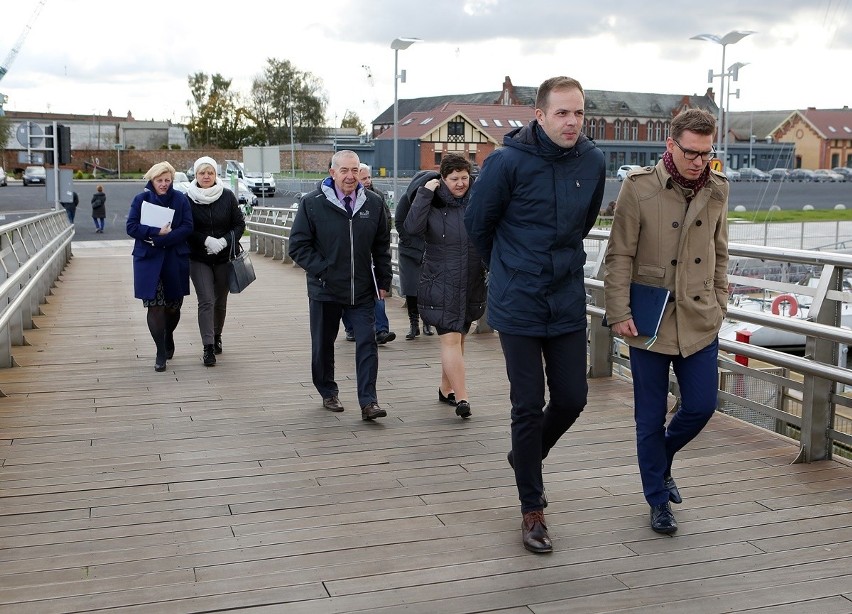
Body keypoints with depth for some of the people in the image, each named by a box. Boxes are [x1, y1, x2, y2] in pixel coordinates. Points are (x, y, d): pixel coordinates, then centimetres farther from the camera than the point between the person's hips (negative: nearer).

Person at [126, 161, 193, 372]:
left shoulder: (180, 199, 3)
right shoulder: (141, 199, 3)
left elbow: (187, 227, -5)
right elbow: (132, 227, -4)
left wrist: (162, 239, -16)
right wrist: (157, 232, -16)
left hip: (175, 259, 1)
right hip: (148, 260, -1)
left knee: (173, 305, 10)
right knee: (155, 306, -7)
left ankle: (168, 336, 40)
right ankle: (161, 354, 0)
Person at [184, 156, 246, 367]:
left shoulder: (227, 197, -2)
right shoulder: (188, 199, -5)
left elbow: (240, 224, 0)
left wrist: (224, 241, -15)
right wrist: (206, 240, -19)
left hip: (224, 258, 2)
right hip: (199, 259, -2)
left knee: (220, 301, 13)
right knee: (206, 301, -11)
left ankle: (217, 336, 35)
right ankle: (208, 347, -9)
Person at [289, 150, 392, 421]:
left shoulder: (373, 203, 4)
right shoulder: (312, 203, -5)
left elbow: (382, 246, 12)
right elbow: (298, 245, -3)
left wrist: (383, 280, 7)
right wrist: (321, 270, -11)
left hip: (363, 290, 1)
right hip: (325, 289, -1)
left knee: (367, 343, -5)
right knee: (323, 344, 11)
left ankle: (368, 401, -2)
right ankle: (328, 393, 30)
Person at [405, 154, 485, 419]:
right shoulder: (433, 204, -4)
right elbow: (412, 227, -21)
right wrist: (424, 194, -19)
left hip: (471, 285, 4)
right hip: (441, 285, -4)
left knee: (458, 339, 15)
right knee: (451, 339, -12)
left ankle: (446, 389, 31)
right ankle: (461, 398, -14)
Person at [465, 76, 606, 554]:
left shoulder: (593, 161, -1)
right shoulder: (508, 162, -14)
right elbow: (478, 224, 0)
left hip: (569, 303, 4)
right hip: (518, 304, -4)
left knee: (572, 399, 7)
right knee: (529, 406, 2)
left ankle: (527, 456, 38)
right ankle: (533, 510, 17)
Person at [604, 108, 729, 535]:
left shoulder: (716, 190, 4)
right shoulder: (639, 187, -9)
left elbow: (719, 255, 15)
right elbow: (619, 257, -8)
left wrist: (719, 305, 13)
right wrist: (620, 313, -12)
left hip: (700, 321, 4)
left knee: (701, 406, 6)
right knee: (651, 417, 6)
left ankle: (660, 463, 36)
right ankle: (659, 500, 23)